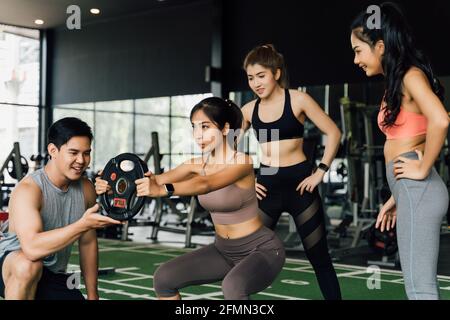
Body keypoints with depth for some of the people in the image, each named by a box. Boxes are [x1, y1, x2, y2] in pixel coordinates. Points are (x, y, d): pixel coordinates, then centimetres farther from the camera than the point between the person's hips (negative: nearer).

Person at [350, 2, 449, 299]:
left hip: (418, 191, -10)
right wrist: (396, 198, 19)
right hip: (411, 191, 10)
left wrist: (424, 169, -17)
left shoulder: (411, 75, -9)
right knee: (423, 284, 12)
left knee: (419, 286, -9)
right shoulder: (396, 84, 18)